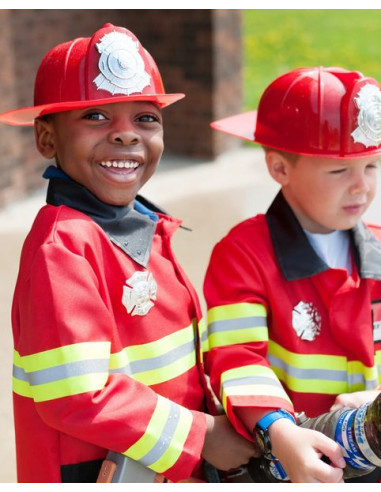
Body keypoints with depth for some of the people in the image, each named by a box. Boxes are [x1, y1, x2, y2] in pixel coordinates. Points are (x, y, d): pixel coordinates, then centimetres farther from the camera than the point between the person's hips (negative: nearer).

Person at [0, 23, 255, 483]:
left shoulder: (144, 225, 2)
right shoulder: (64, 244, -22)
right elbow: (74, 396, -25)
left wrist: (213, 416, 0)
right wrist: (200, 436, -18)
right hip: (94, 472, -7)